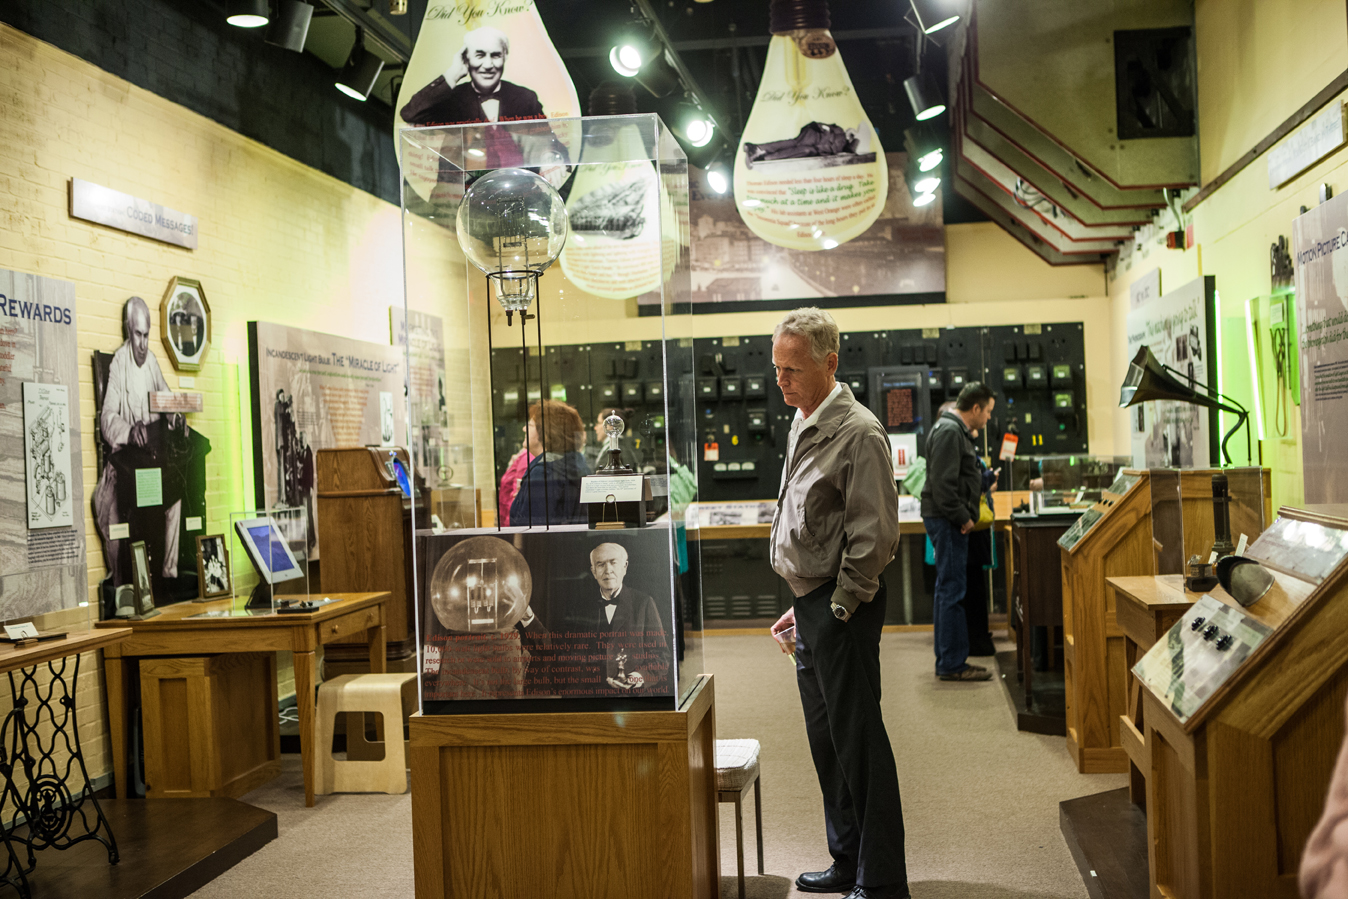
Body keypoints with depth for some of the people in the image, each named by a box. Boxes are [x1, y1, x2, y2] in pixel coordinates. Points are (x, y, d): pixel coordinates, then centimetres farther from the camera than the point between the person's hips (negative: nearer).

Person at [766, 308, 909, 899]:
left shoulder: (858, 433, -15)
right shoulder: (803, 426, 14)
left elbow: (873, 538, -17)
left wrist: (837, 610, -14)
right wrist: (801, 607, 18)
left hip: (842, 608, -9)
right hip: (812, 602, 9)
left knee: (857, 739, -3)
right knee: (826, 738, 15)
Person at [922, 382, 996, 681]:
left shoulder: (956, 430, 19)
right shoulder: (949, 431, -16)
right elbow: (942, 483, -22)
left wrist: (985, 481, 18)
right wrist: (963, 517, -19)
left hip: (949, 521, 11)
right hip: (947, 521, -11)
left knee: (947, 590, 14)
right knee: (952, 591, -8)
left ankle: (947, 660, 21)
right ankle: (952, 664, -4)